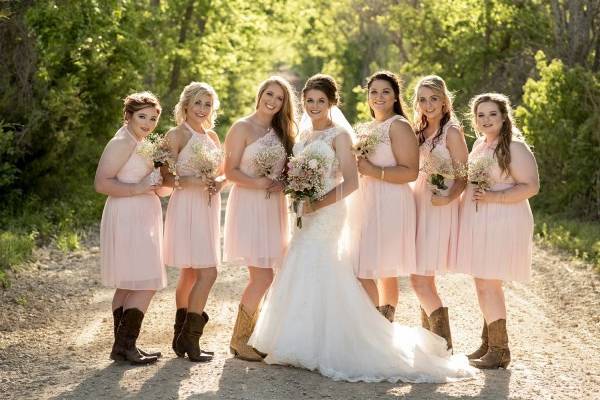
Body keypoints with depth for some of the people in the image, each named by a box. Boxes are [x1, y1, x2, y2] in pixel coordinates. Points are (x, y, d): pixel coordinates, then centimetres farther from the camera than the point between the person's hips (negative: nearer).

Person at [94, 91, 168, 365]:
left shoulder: (141, 142, 17)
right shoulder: (122, 143, -14)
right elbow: (101, 184, -21)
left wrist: (156, 185, 8)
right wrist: (138, 188, -22)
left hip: (141, 220, 11)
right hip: (128, 219, -11)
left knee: (127, 286, 13)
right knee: (147, 284, -11)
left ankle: (123, 346, 19)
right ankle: (124, 346, -8)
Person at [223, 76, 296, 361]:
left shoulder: (281, 132, 15)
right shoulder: (243, 128, -4)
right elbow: (230, 171, -9)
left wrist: (281, 184, -4)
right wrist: (256, 182, -24)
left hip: (273, 208, 7)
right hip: (248, 206, -6)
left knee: (259, 278, 6)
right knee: (263, 278, -11)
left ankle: (249, 337, 15)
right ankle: (239, 341, 1)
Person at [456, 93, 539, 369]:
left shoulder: (514, 147, -10)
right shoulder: (479, 145, 15)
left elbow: (531, 186, -16)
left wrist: (494, 197, -22)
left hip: (502, 223, -8)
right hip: (477, 222, 8)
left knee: (488, 285, -7)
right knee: (483, 285, 12)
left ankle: (499, 350, 2)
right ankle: (488, 343, 22)